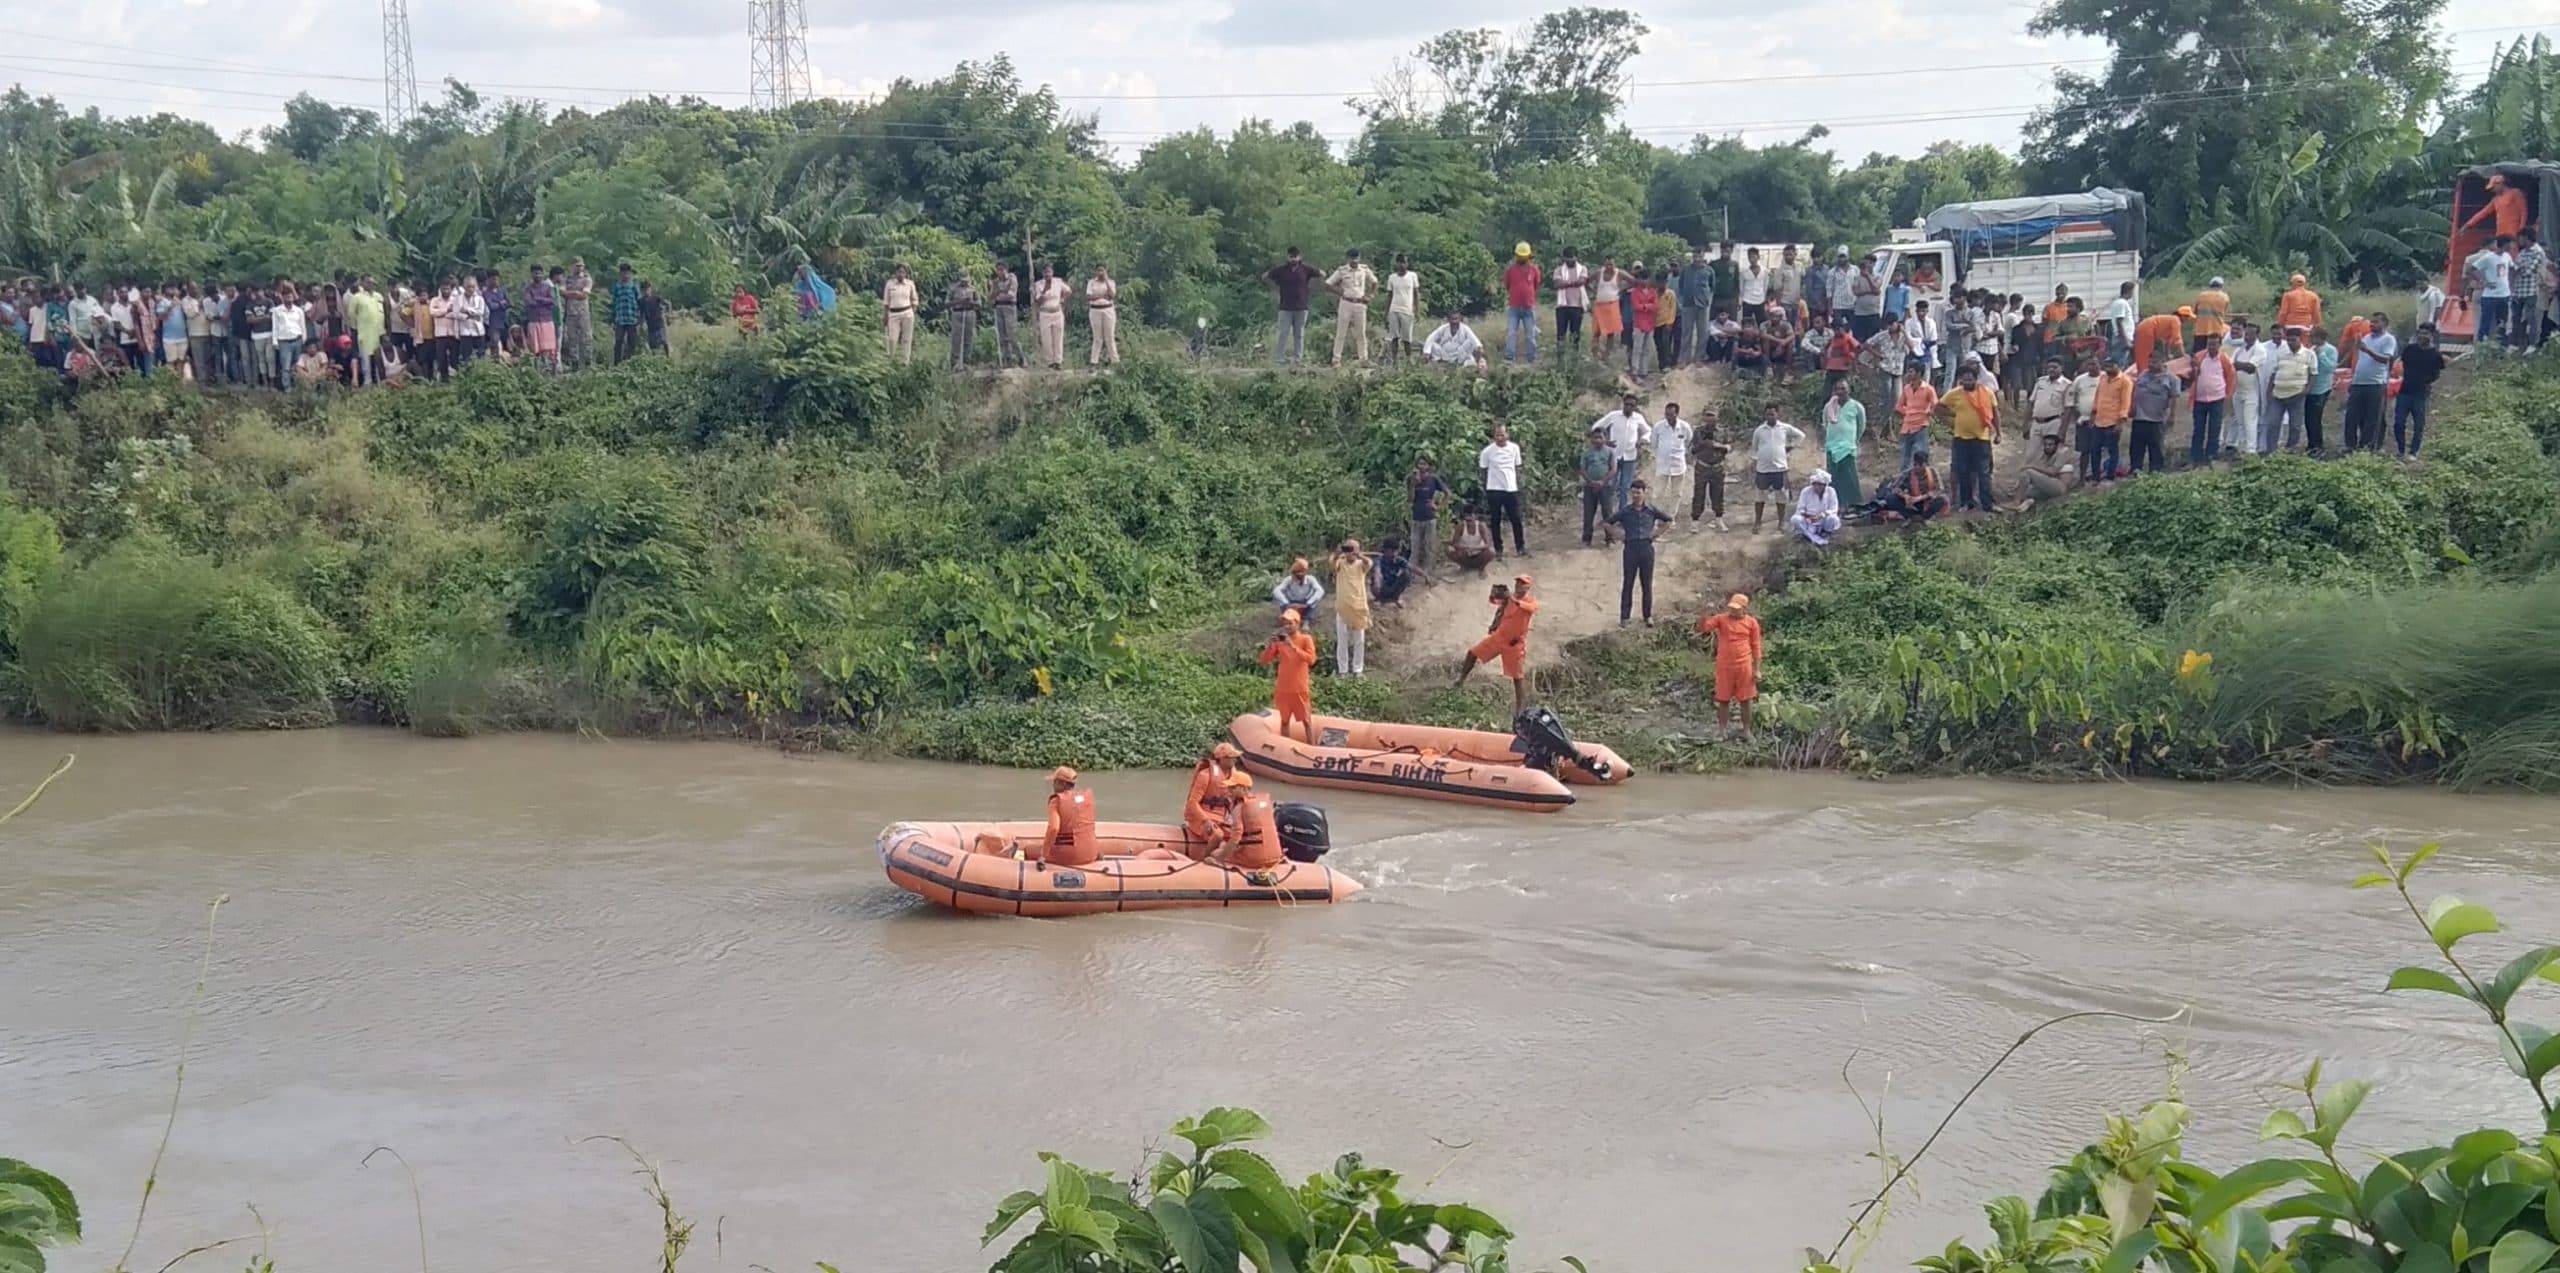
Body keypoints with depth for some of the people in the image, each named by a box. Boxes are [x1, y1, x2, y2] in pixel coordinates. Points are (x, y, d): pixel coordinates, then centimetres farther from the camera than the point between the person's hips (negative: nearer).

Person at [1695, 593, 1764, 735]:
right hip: (1724, 666, 0)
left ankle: (1747, 731, 18)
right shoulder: (1721, 618, -2)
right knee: (1723, 699, 8)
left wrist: (1757, 669, 0)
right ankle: (1721, 730, 18)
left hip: (1744, 666, 0)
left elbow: (1755, 647, 2)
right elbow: (1703, 628, -11)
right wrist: (1704, 615, -31)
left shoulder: (1752, 623, -2)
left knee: (1746, 699, 6)